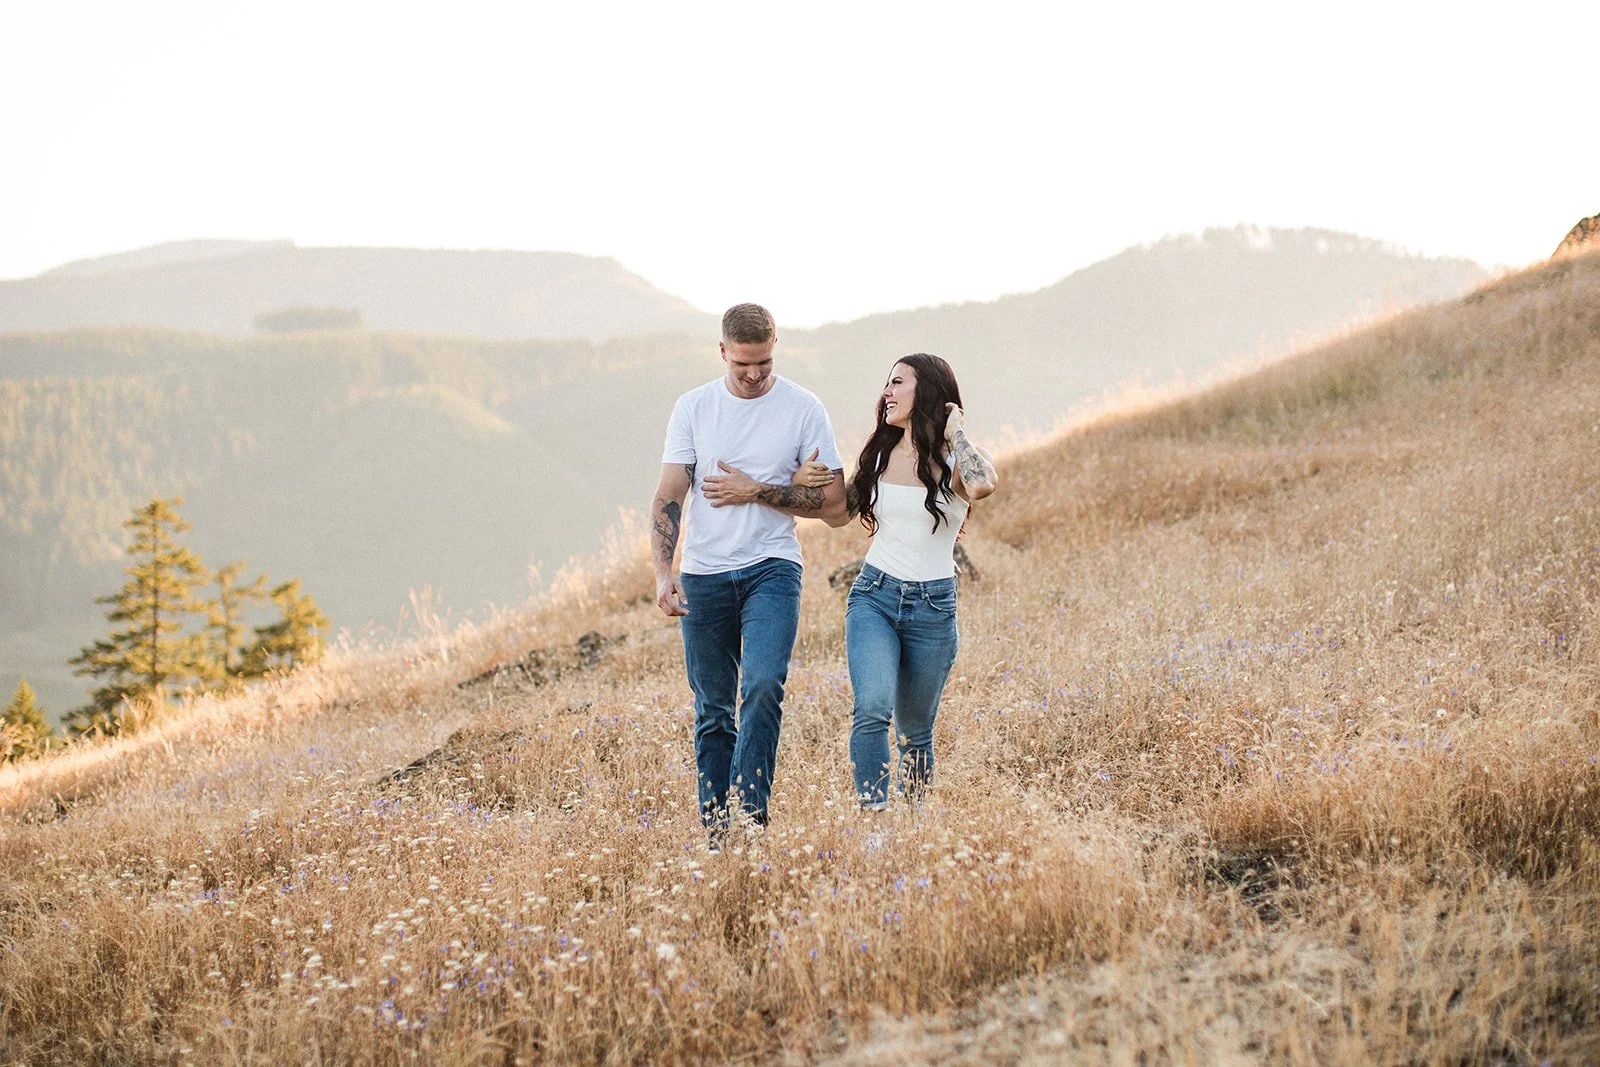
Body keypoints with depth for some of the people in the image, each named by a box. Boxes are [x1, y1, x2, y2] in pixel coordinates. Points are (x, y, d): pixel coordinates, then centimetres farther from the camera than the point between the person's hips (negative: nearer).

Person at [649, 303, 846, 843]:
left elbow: (833, 497, 0)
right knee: (713, 709, 6)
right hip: (704, 575, 2)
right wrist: (664, 572, -12)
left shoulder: (803, 409, 1)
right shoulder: (693, 407, 4)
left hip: (771, 569, -2)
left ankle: (749, 814, -22)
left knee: (763, 686, -22)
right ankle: (715, 833, 12)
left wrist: (756, 491, -9)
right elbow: (669, 496, 1)